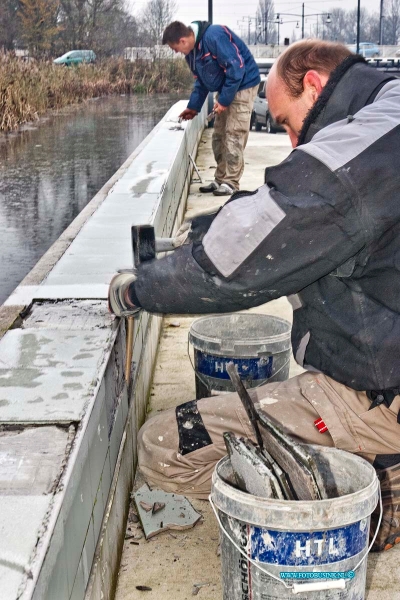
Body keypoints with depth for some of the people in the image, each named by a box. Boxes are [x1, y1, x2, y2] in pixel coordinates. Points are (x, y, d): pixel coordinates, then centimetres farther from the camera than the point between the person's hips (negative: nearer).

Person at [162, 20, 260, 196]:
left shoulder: (214, 36, -26)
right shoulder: (191, 51, 3)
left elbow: (236, 67, -27)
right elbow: (201, 80, 15)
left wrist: (224, 99, -23)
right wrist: (194, 106, 8)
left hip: (242, 85, -9)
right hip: (225, 89, 9)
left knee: (234, 135, -10)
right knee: (219, 136, 9)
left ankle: (231, 182, -6)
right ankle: (220, 179, 16)